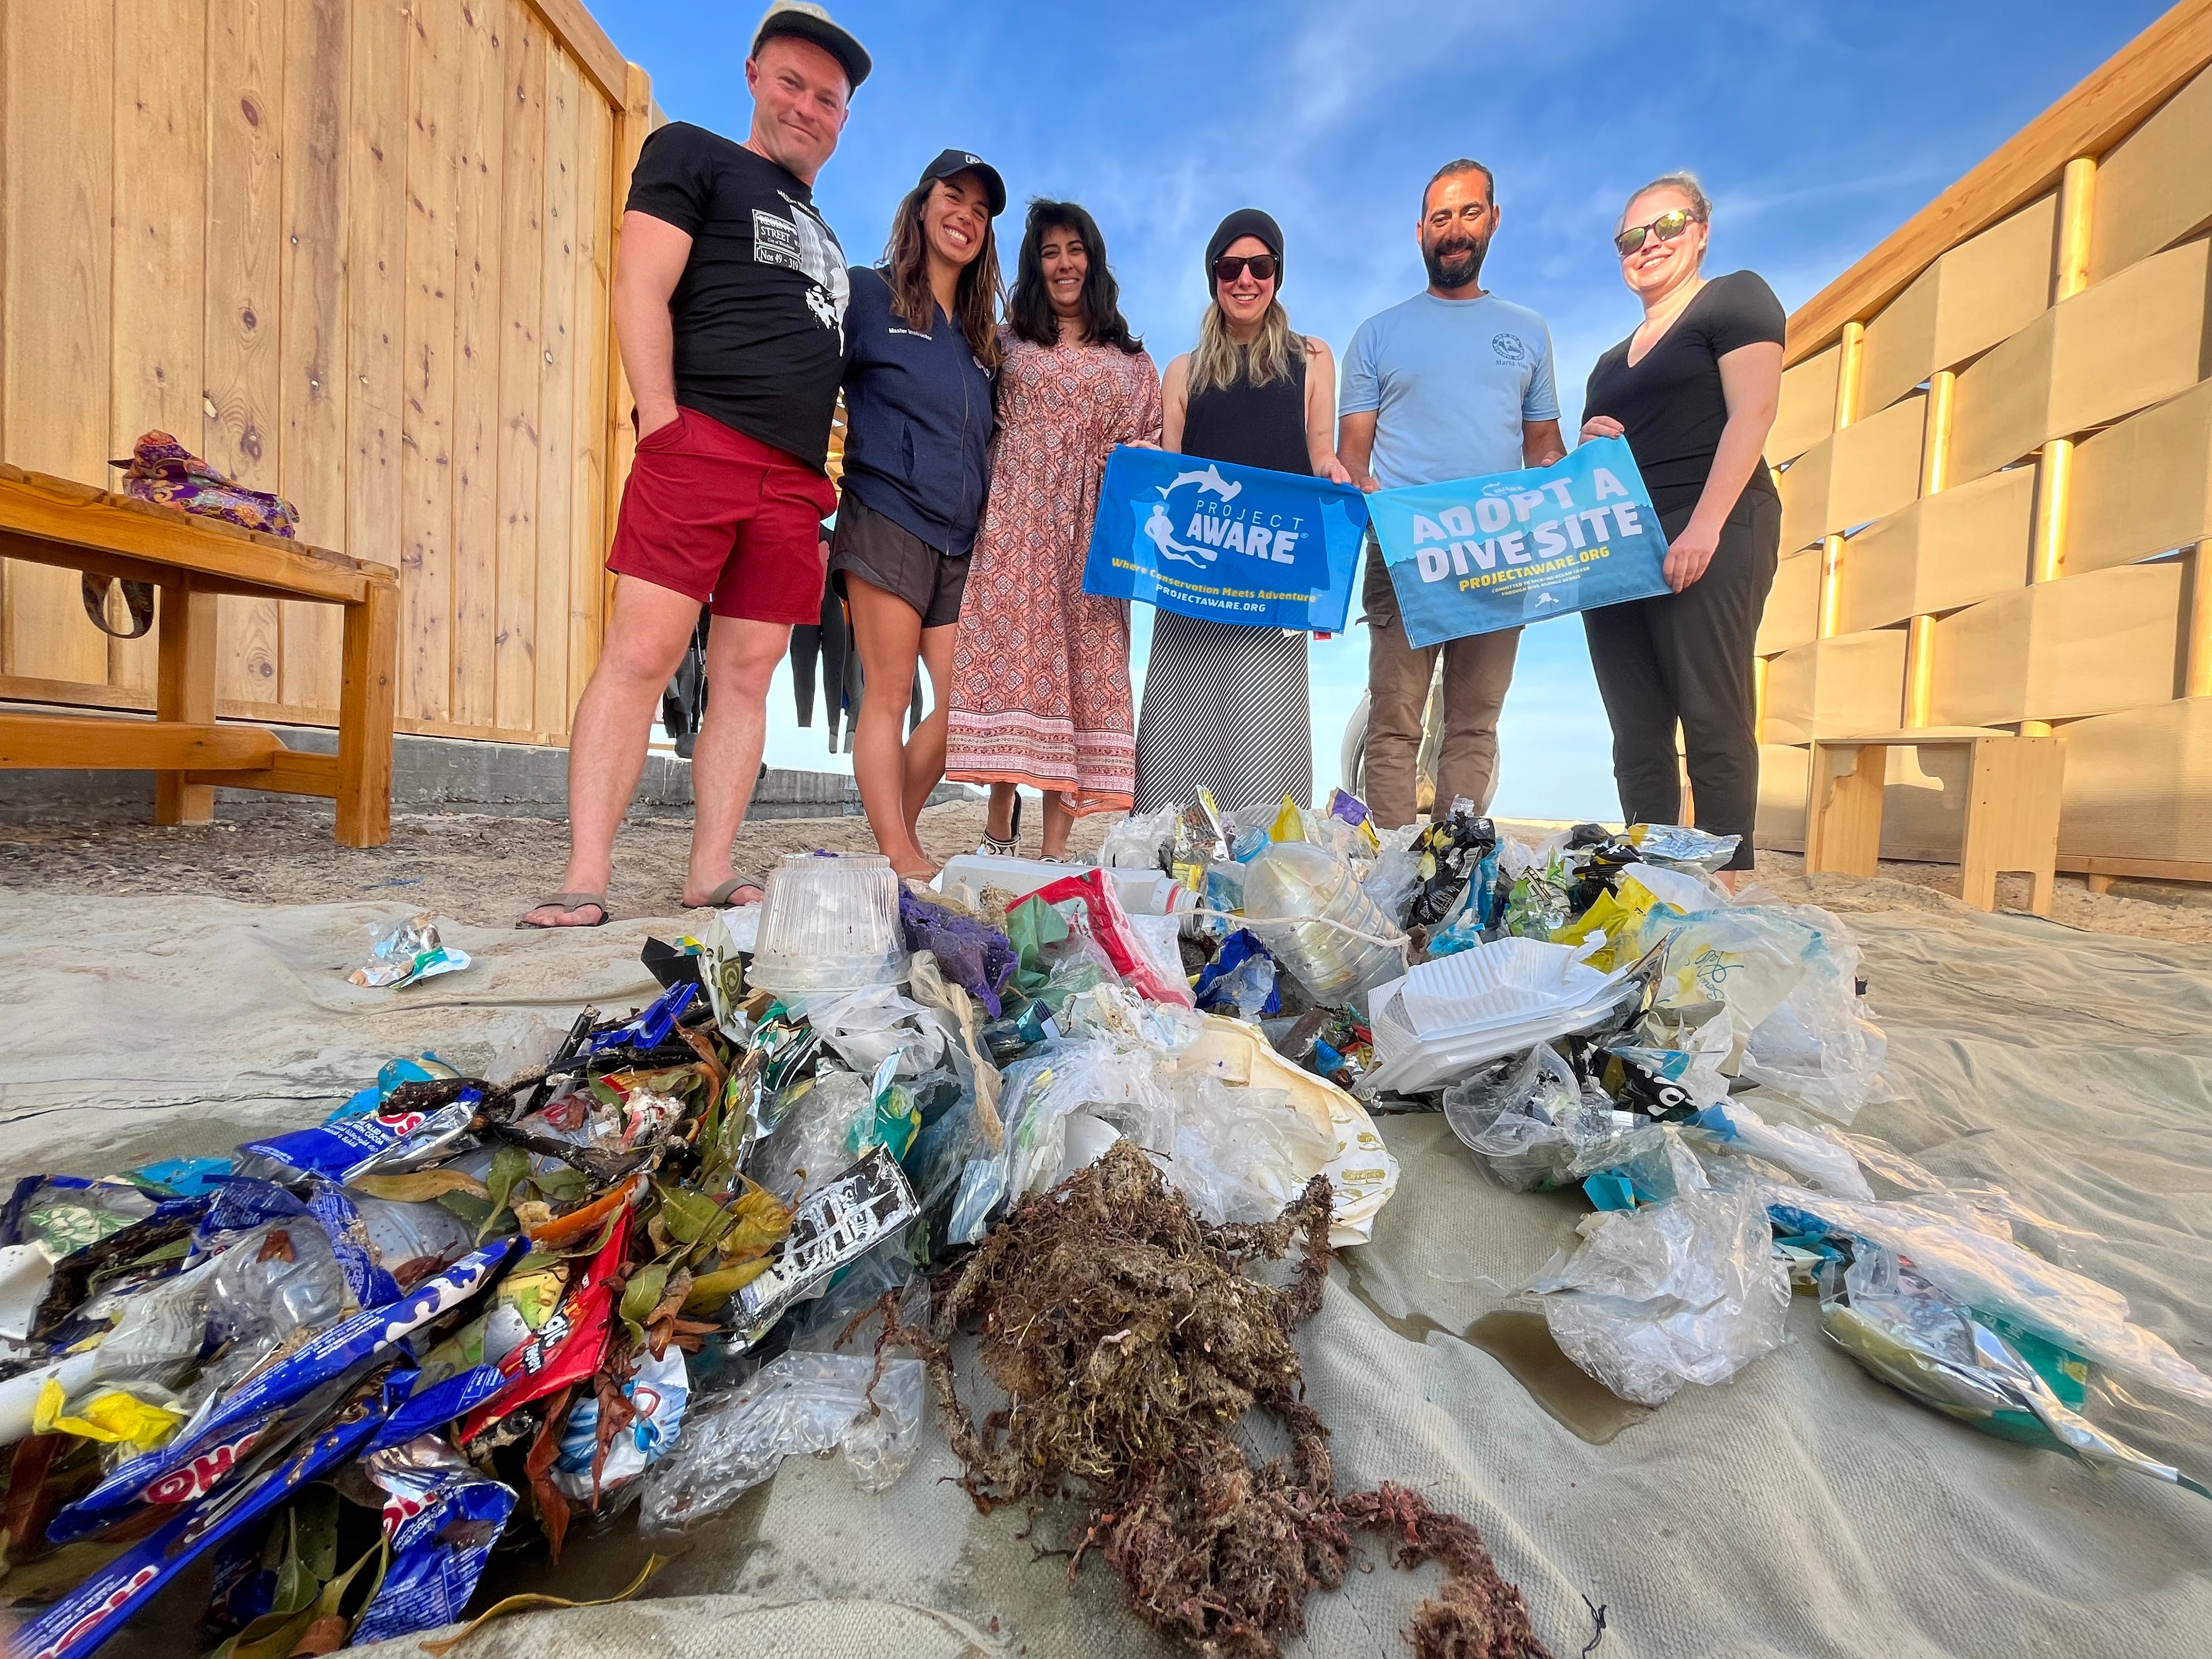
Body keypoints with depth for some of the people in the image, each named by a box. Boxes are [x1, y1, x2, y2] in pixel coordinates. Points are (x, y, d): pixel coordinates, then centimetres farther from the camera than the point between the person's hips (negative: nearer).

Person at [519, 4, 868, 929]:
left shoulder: (823, 237, 31)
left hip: (794, 476, 6)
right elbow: (640, 292, 1)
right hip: (700, 445, -6)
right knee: (639, 656, -13)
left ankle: (710, 873, 5)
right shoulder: (691, 156, 14)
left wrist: (822, 488, 14)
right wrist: (663, 428, -12)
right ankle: (584, 879, -9)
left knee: (746, 678, 1)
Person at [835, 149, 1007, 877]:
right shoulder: (867, 295, 8)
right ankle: (899, 858, -3)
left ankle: (896, 844, 12)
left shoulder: (981, 334, 23)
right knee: (889, 693, -7)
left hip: (961, 539, 5)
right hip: (887, 518, -5)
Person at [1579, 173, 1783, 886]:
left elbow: (1752, 413, -6)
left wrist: (1705, 525, -19)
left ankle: (1724, 889, -8)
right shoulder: (1613, 360, 27)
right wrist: (1590, 444, 5)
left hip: (1709, 540, -6)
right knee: (1637, 733, 1)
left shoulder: (1736, 297, 8)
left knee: (1713, 721, -11)